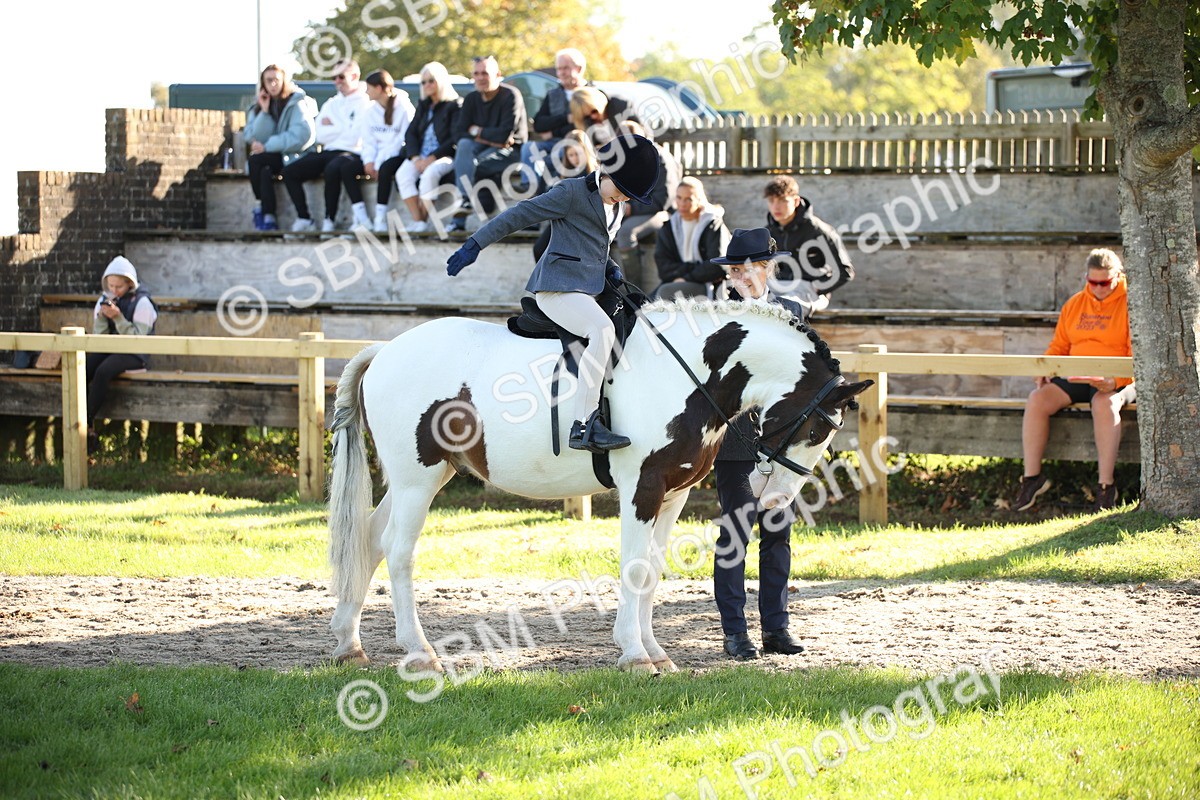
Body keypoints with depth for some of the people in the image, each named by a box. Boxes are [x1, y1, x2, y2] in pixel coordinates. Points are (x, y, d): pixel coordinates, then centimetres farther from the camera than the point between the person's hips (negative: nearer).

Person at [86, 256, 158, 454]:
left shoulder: (141, 302, -6)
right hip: (108, 348, 6)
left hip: (134, 354, -6)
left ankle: (89, 425, -29)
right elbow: (99, 335, 11)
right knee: (80, 371, -25)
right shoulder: (105, 299, 11)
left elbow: (137, 337, -13)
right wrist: (101, 316, -9)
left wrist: (118, 317, -23)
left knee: (102, 372, -35)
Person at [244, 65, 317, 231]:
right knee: (265, 171, -31)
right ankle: (269, 219, -31)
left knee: (255, 161, -28)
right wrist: (264, 111, -8)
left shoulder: (296, 103, -2)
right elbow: (254, 138, 1)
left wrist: (267, 146, -15)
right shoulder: (258, 106, 13)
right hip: (272, 159, 4)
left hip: (293, 156, -4)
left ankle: (260, 207, -19)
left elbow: (302, 136, -15)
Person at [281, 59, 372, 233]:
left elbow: (354, 137, -11)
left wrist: (333, 127, 2)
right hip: (328, 153, 8)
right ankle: (304, 218, -10)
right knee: (290, 172, -9)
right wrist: (343, 128, -2)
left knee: (332, 168, -39)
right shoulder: (332, 104, 22)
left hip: (351, 154, -8)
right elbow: (321, 135, 11)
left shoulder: (364, 103, -1)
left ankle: (329, 221, -29)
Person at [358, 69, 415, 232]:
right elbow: (368, 141, 9)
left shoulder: (404, 108, -6)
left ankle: (380, 217, -34)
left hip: (396, 156, -6)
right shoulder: (370, 112, 14)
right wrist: (369, 161, -12)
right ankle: (360, 218, -25)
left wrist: (379, 163, -19)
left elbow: (403, 140, -12)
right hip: (377, 157, 6)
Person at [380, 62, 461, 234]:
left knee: (429, 174, -37)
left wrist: (431, 158, -16)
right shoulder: (423, 106, 23)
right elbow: (410, 133, 13)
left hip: (444, 157, -5)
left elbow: (455, 139, -7)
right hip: (420, 156, 5)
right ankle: (417, 221, -32)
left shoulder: (455, 106, 3)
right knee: (403, 173, -27)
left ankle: (423, 220, -30)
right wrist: (415, 157, -7)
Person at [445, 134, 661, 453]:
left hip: (587, 291, 10)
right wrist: (475, 245, -11)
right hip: (559, 288, -10)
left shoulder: (617, 207, 18)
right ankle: (584, 426, -37)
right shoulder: (571, 193, -7)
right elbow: (519, 215, -8)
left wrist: (611, 269, 12)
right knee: (603, 330, -30)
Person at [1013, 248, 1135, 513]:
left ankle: (1106, 485, -35)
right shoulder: (1075, 304, 15)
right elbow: (1059, 346, 20)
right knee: (1037, 399, -22)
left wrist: (1115, 381, -26)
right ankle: (1032, 476, -17)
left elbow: (1138, 354, -9)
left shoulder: (1130, 304, -1)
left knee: (1104, 403, -39)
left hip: (1117, 381, -5)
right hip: (1074, 379, 5)